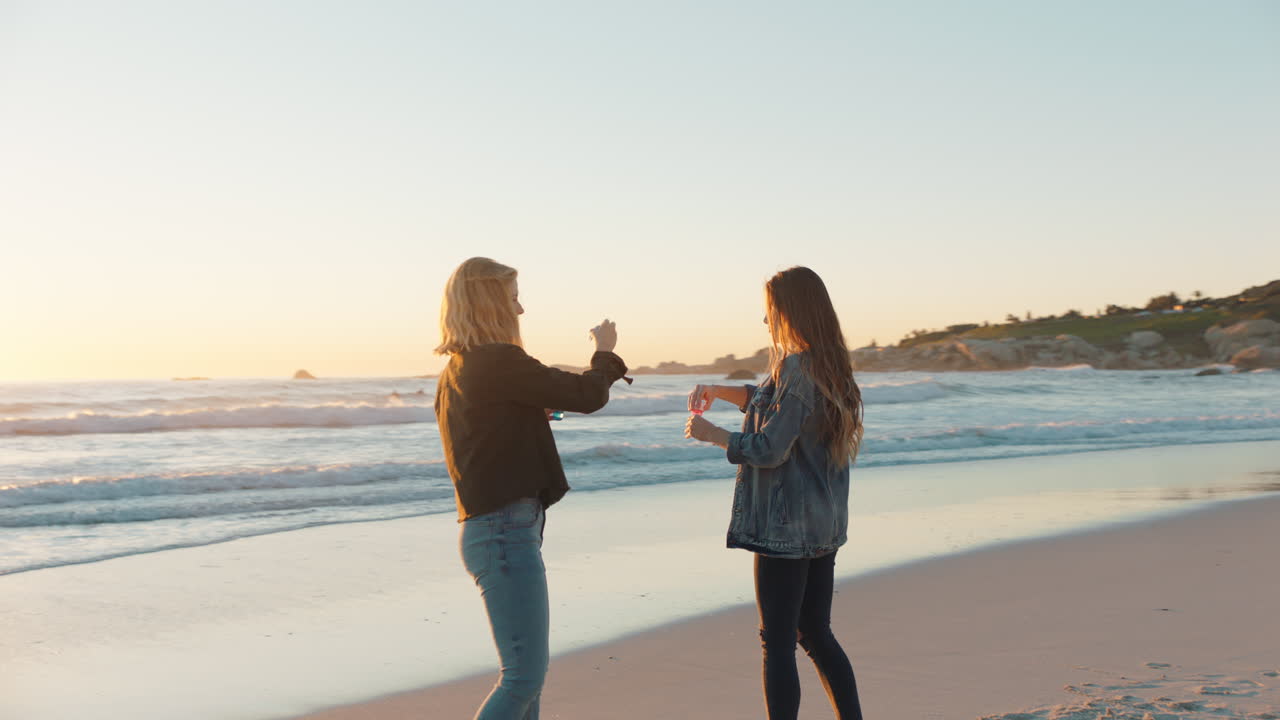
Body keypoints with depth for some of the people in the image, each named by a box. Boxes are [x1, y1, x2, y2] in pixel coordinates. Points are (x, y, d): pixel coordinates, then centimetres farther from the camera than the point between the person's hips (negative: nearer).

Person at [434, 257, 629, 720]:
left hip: (488, 528, 10)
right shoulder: (499, 362, -16)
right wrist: (605, 354, 8)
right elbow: (587, 396, -11)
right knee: (524, 676, -7)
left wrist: (541, 411, 20)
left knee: (527, 667, 18)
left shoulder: (455, 372, 13)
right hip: (507, 531, -10)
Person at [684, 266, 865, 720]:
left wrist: (711, 434, -7)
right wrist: (721, 391, 17)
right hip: (824, 524, 9)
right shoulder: (828, 367, 11)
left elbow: (769, 449, -19)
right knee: (816, 635, 17)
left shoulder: (797, 369, -19)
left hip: (786, 525, -9)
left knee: (777, 643, -1)